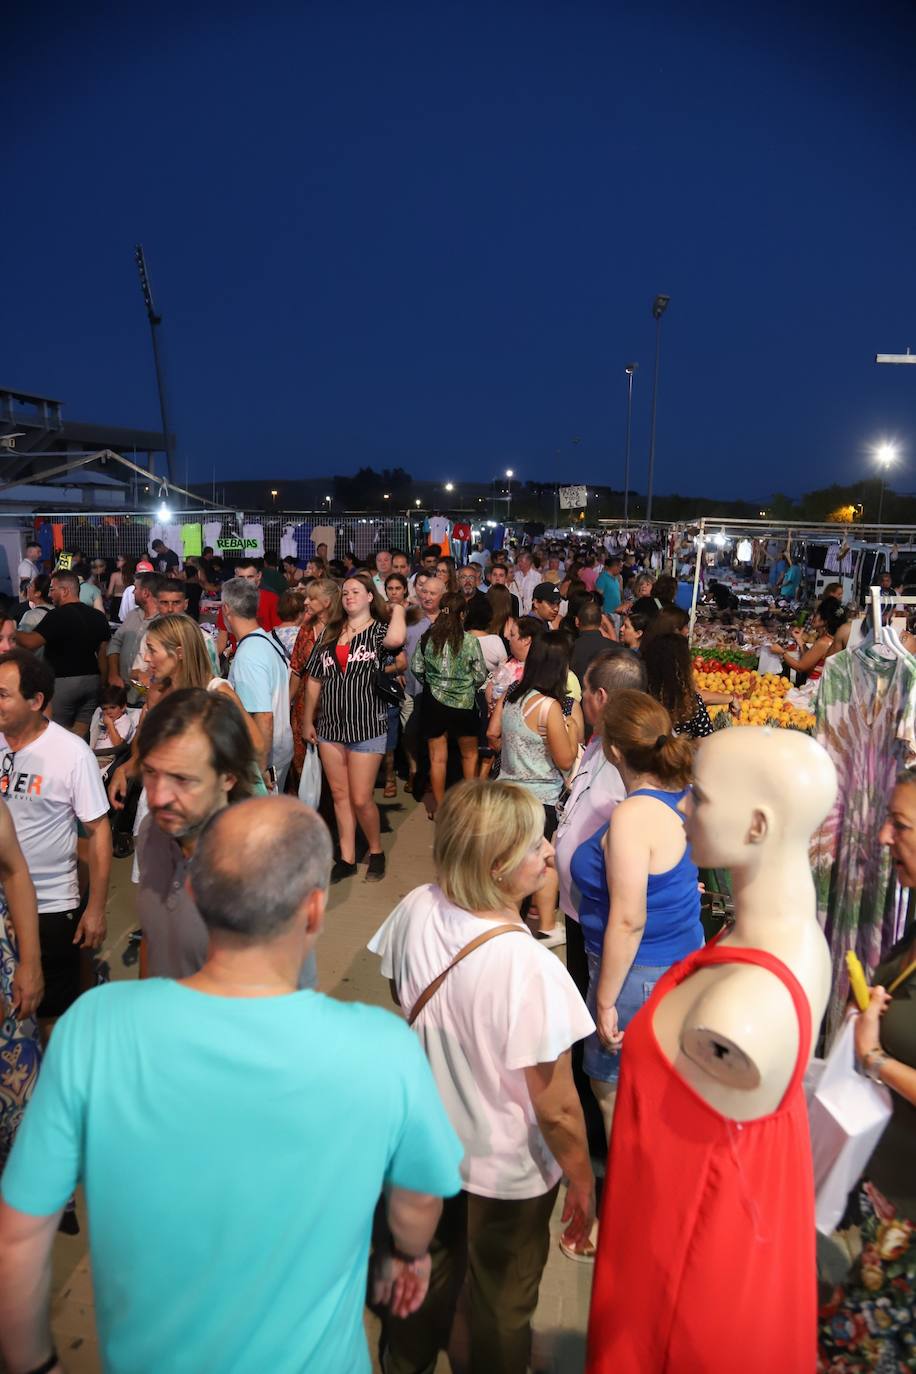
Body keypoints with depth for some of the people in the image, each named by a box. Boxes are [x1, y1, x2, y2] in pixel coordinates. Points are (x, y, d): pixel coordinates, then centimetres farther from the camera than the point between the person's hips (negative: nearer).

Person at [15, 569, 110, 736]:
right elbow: (103, 654, 8)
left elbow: (30, 642, -18)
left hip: (63, 682, -6)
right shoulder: (98, 616, 9)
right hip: (92, 680, 6)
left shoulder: (58, 615, -11)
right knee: (82, 735, 8)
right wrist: (103, 684, 12)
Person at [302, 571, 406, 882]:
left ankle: (376, 851, 23)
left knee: (360, 798, -1)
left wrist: (398, 609, -11)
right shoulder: (330, 632, 10)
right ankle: (347, 858, 24)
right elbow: (314, 678, 12)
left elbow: (396, 639, -30)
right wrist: (308, 721, 12)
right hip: (330, 724, 5)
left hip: (367, 725, -5)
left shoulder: (378, 629, -3)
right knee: (339, 794, 11)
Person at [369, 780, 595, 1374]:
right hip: (509, 1169, -5)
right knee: (503, 1303, 27)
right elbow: (556, 1108, -26)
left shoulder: (415, 911, -21)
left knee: (428, 1262, 35)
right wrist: (583, 1183, -7)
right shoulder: (529, 969, -39)